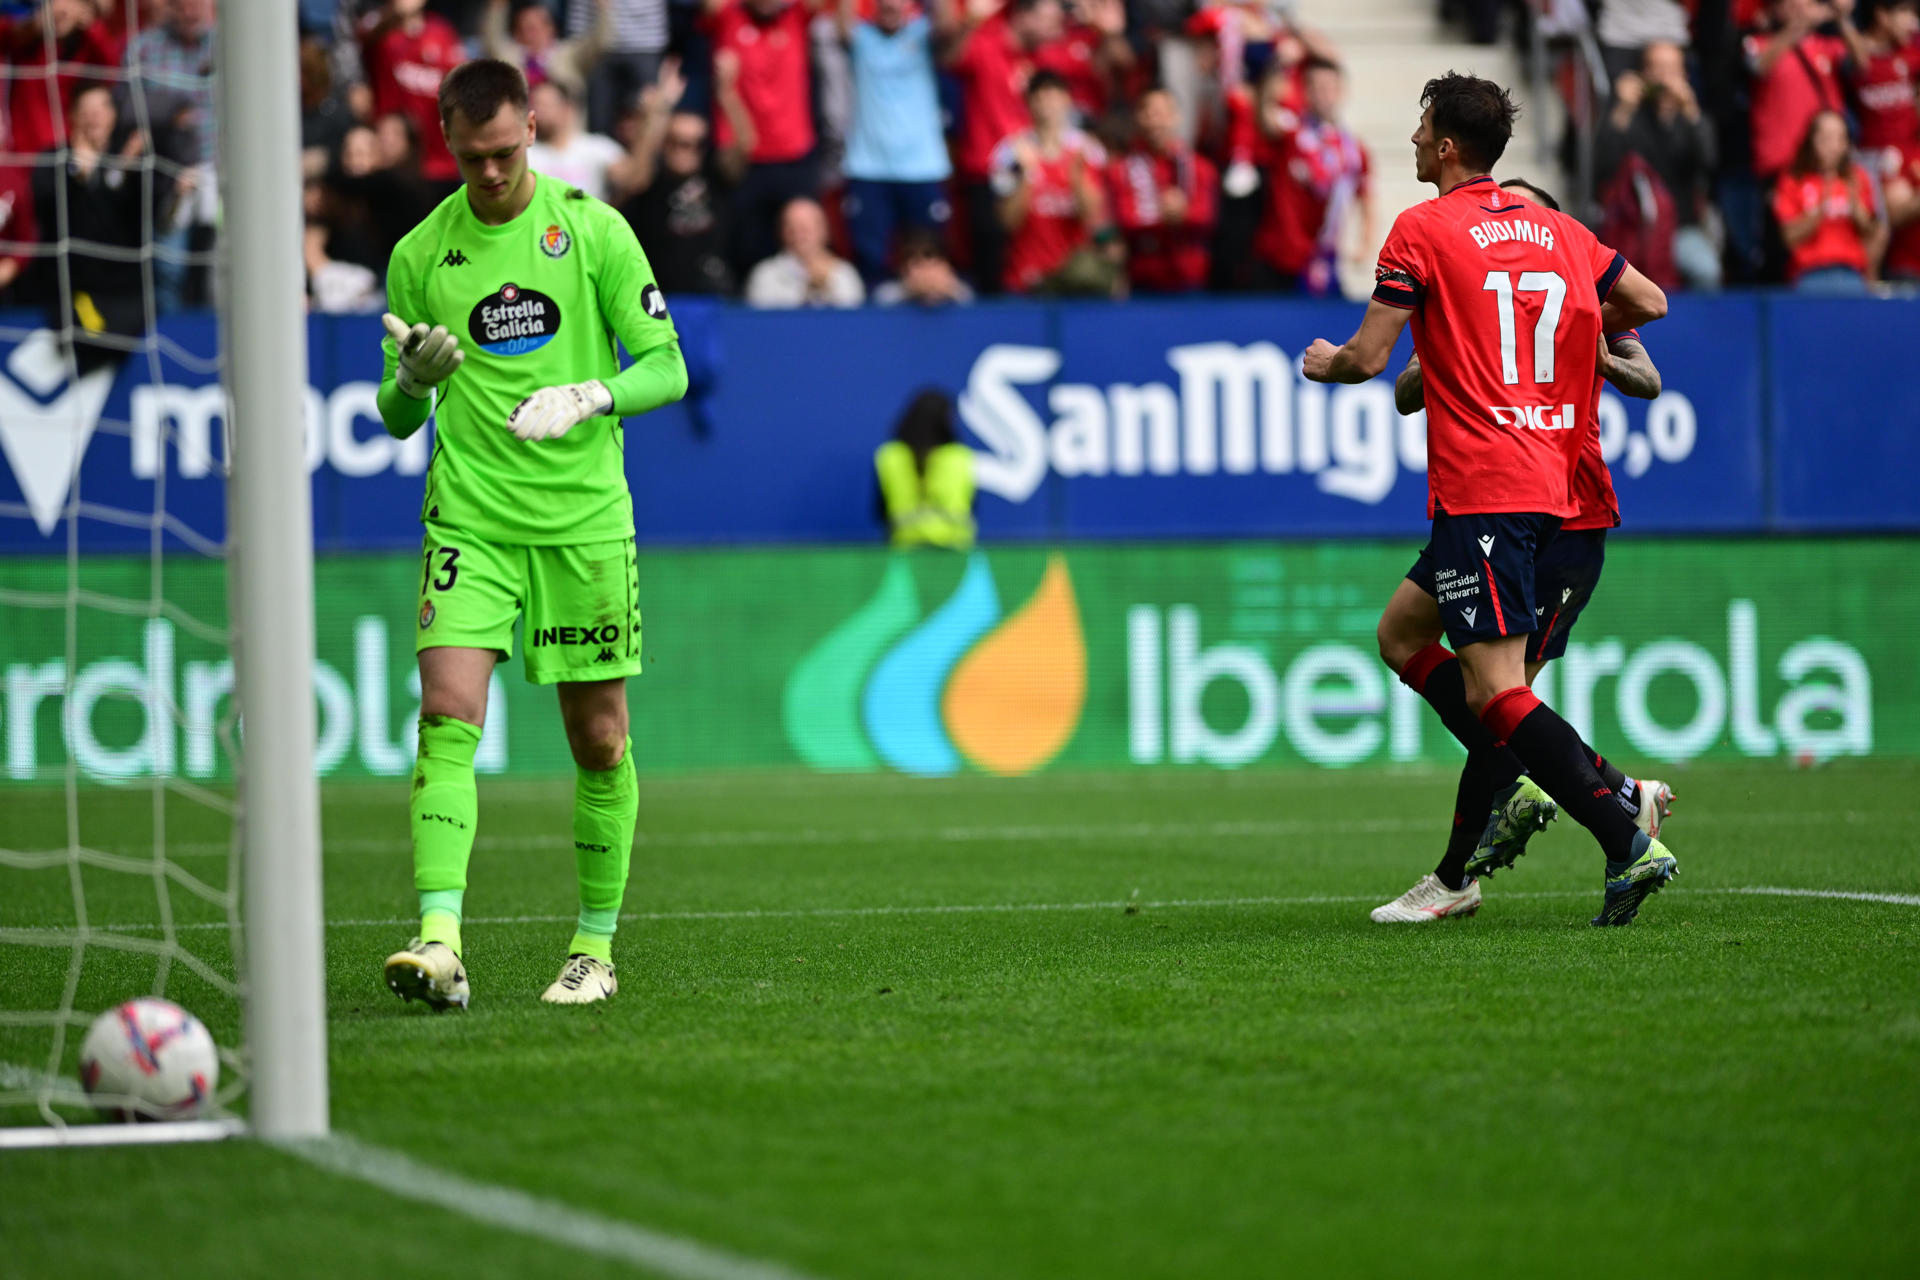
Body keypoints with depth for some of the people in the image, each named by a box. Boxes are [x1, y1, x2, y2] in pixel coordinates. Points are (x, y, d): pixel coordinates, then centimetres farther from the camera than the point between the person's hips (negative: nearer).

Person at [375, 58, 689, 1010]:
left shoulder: (593, 230, 0)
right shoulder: (420, 254, 5)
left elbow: (667, 368, 1)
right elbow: (397, 416, 10)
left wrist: (588, 398, -18)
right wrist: (414, 378, -13)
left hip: (584, 516, 0)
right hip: (469, 517, 0)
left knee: (600, 741, 3)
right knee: (447, 713, -17)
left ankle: (595, 948, 17)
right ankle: (439, 941, -24)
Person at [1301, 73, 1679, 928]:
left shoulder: (1421, 231, -6)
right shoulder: (1556, 231, 13)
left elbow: (1368, 358, -7)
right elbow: (1650, 303, 22)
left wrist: (1324, 363, 16)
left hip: (1480, 491, -8)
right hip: (1550, 482, 8)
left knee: (1495, 691, -12)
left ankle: (1629, 843, -22)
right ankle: (1516, 789, 9)